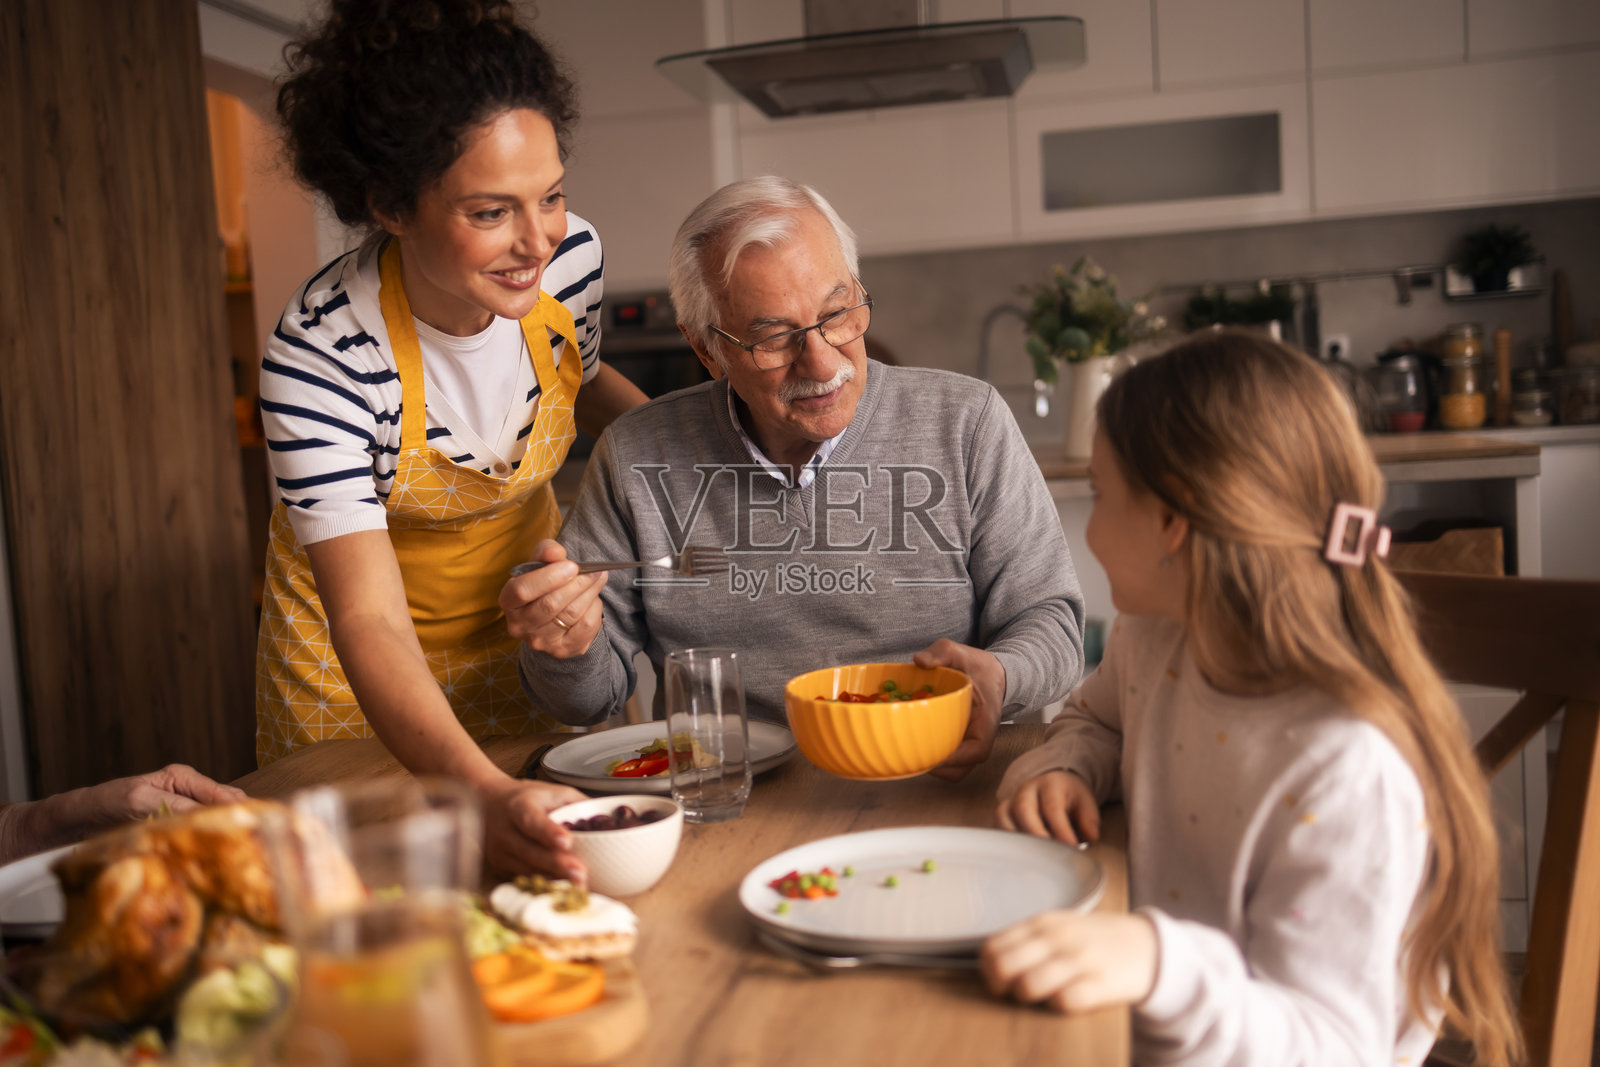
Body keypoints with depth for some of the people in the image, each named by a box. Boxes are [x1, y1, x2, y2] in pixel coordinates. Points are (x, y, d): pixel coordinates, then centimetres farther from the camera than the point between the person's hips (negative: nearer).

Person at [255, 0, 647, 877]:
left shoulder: (570, 254, -20)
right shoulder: (318, 357, -33)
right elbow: (371, 622, -39)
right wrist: (484, 794, -55)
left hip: (522, 604, 4)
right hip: (357, 656, -3)